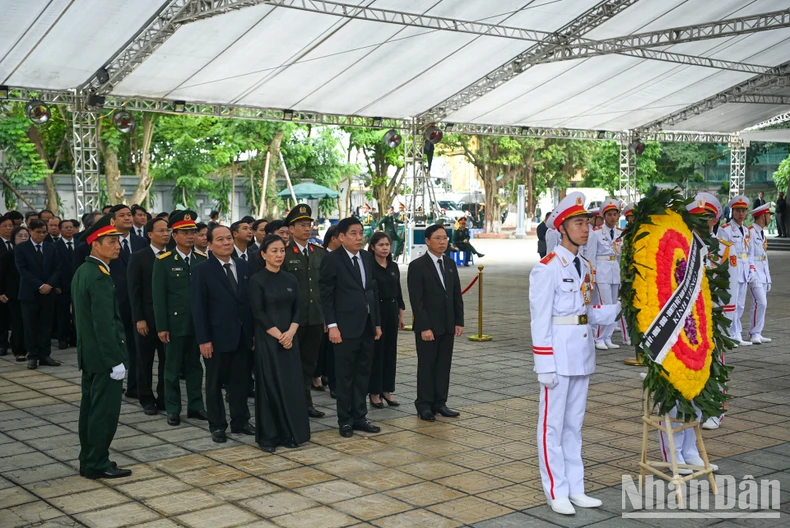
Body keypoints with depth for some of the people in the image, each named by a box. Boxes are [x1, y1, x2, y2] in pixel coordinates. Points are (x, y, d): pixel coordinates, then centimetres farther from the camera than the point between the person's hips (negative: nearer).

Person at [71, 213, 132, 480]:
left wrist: (86, 348, 19)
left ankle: (88, 461, 24)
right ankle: (98, 464, 6)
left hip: (89, 355, 10)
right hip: (104, 356, -10)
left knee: (90, 407, 15)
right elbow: (104, 324, -24)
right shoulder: (100, 277, -20)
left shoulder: (82, 271, 10)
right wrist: (116, 360, -21)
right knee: (105, 411, -1)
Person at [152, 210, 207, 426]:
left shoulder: (202, 259, 5)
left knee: (195, 366, 12)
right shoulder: (163, 261, -5)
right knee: (173, 368, 7)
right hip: (175, 323, -3)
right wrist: (161, 327, -10)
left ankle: (195, 406, 21)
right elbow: (158, 297, -7)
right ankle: (172, 409, 16)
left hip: (198, 323, 3)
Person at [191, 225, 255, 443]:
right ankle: (217, 425, 18)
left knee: (241, 381, 11)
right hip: (217, 337, -4)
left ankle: (240, 421, 23)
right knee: (215, 383, 8)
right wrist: (203, 339, -14)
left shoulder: (244, 267, 7)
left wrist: (254, 332, 5)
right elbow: (198, 308, -9)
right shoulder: (202, 270, -6)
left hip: (243, 336, 4)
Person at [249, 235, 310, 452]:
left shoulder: (290, 279, 9)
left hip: (289, 339, 5)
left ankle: (289, 433, 15)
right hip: (267, 340, -5)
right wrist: (278, 335, -15)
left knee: (291, 386, 5)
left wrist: (290, 333, -10)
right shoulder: (257, 280, -6)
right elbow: (258, 313, -11)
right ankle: (268, 436, 9)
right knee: (270, 387, -1)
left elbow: (297, 310, 7)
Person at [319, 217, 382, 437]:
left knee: (363, 374, 11)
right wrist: (332, 326, -15)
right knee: (345, 376, 3)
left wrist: (377, 323, 11)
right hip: (346, 327, -6)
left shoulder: (367, 258, 11)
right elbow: (326, 296, -9)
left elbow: (372, 291, 13)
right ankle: (345, 420, 12)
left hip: (367, 326, 6)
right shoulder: (332, 259, -8)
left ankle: (359, 417, 20)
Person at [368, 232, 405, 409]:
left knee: (390, 351, 9)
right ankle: (374, 392, 11)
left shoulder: (394, 266, 9)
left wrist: (401, 315, 11)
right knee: (376, 352, 1)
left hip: (392, 311, 6)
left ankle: (387, 390, 19)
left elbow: (398, 291, 13)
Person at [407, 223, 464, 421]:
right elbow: (416, 300, -14)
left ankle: (439, 403, 18)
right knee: (426, 366, 3)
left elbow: (457, 295, 12)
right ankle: (424, 405, 12)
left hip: (448, 325, 6)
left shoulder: (450, 264, 9)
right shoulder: (417, 266, -10)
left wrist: (459, 322, 4)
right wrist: (424, 327, -18)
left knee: (444, 365, 9)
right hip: (428, 326, -6)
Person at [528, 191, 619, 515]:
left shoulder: (585, 266, 11)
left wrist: (619, 308, -2)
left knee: (574, 423, 15)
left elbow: (589, 313, 13)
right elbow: (540, 320, -15)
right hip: (559, 353, -8)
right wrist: (544, 366, -17)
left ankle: (575, 488, 24)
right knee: (553, 424, 2)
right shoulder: (547, 269, -13)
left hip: (582, 352, 8)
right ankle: (556, 492, 11)